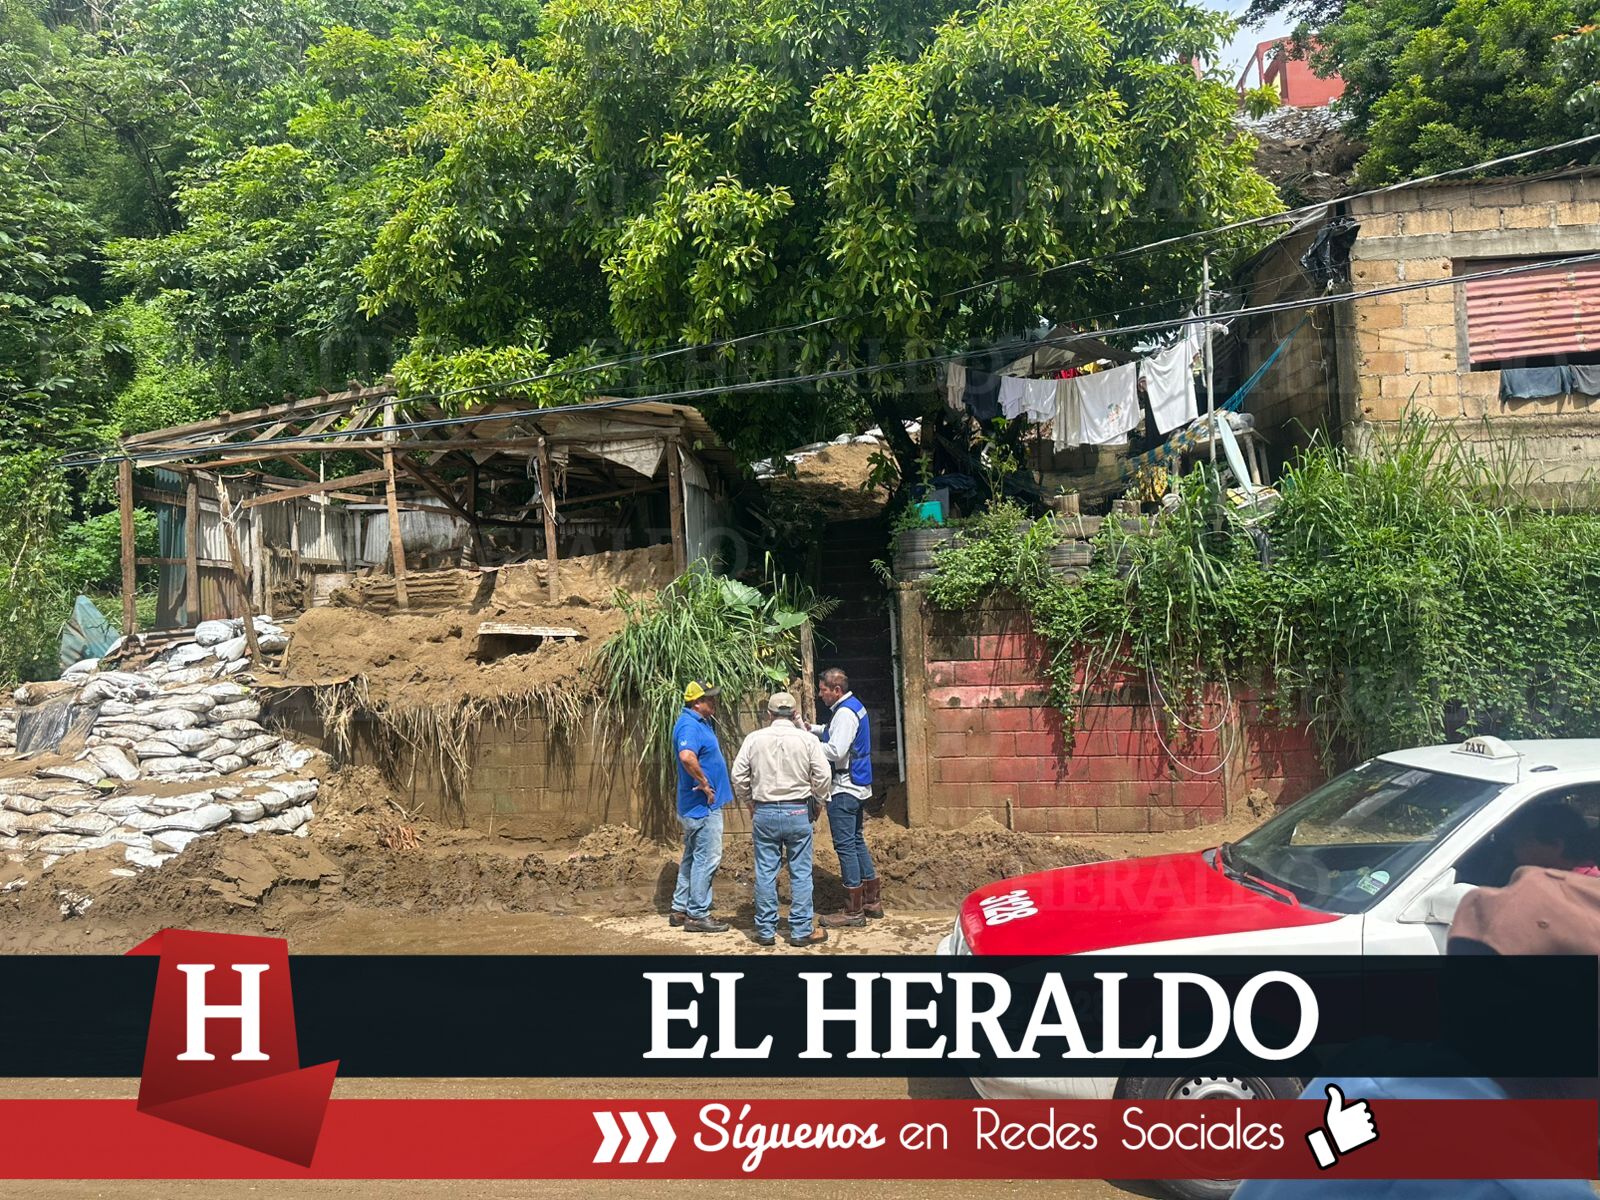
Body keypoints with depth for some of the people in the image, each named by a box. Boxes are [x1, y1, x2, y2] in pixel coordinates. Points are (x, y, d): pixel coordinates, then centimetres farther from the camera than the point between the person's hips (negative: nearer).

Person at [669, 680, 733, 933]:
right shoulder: (690, 725, -20)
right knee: (707, 859, -4)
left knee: (692, 857, 16)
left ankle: (680, 909, 24)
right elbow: (687, 757, -39)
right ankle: (697, 915, 3)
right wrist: (704, 784, -26)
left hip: (697, 805, 11)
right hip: (703, 805, -11)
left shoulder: (700, 722, 12)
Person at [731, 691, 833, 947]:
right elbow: (823, 775, -7)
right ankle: (801, 931, 10)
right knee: (800, 873, 6)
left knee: (765, 873, 8)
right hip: (798, 811, -1)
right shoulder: (807, 739, -4)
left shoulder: (754, 739, -1)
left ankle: (765, 931, 15)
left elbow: (738, 775, 0)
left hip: (764, 812, 2)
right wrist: (819, 802, 9)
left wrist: (748, 803, 15)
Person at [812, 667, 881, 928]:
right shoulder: (854, 706, 12)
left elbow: (835, 750, -26)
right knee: (857, 842, 17)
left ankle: (853, 911, 1)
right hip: (858, 786, 10)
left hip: (844, 789, -10)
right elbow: (834, 733, 24)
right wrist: (810, 728, 10)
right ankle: (872, 901, 24)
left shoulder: (845, 713, -19)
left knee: (845, 846, -4)